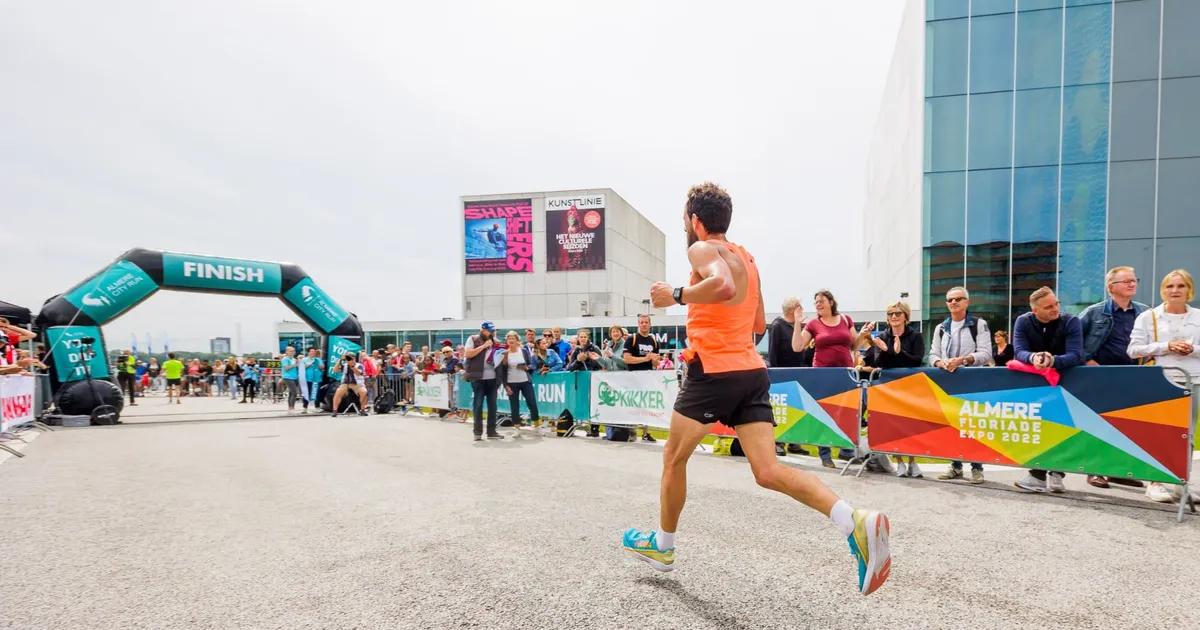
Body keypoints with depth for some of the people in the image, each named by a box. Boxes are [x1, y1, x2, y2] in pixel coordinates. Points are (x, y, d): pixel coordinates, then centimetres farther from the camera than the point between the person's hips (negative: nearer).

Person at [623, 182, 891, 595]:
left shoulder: (702, 249, -5)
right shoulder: (745, 257, 20)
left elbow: (723, 285, -29)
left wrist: (676, 296, -16)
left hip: (714, 371, -7)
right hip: (752, 372, 7)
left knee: (674, 457, 13)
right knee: (768, 472, 0)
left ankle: (663, 546, 29)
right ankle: (856, 522, -19)